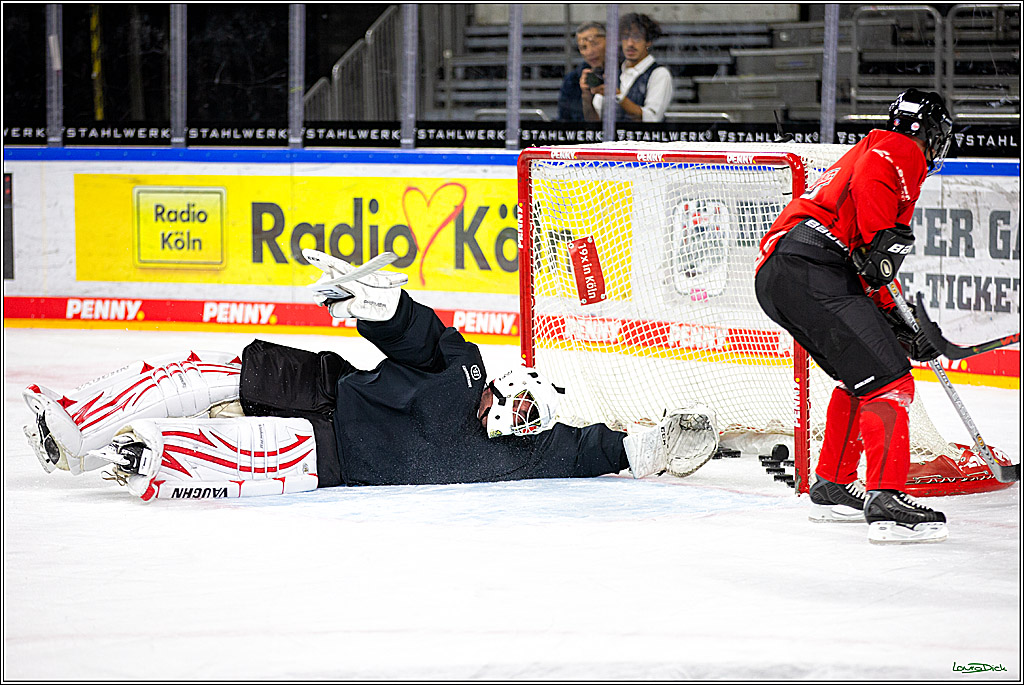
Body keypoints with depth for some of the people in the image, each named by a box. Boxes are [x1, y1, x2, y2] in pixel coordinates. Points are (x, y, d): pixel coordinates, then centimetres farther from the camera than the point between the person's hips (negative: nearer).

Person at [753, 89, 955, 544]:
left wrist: (903, 327, 28)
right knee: (887, 381, -13)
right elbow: (869, 182, -20)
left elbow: (873, 277, 33)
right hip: (809, 267, -10)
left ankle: (833, 488, 31)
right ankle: (886, 503, -21)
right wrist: (883, 242, -21)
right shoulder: (902, 150, 6)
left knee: (860, 378, 24)